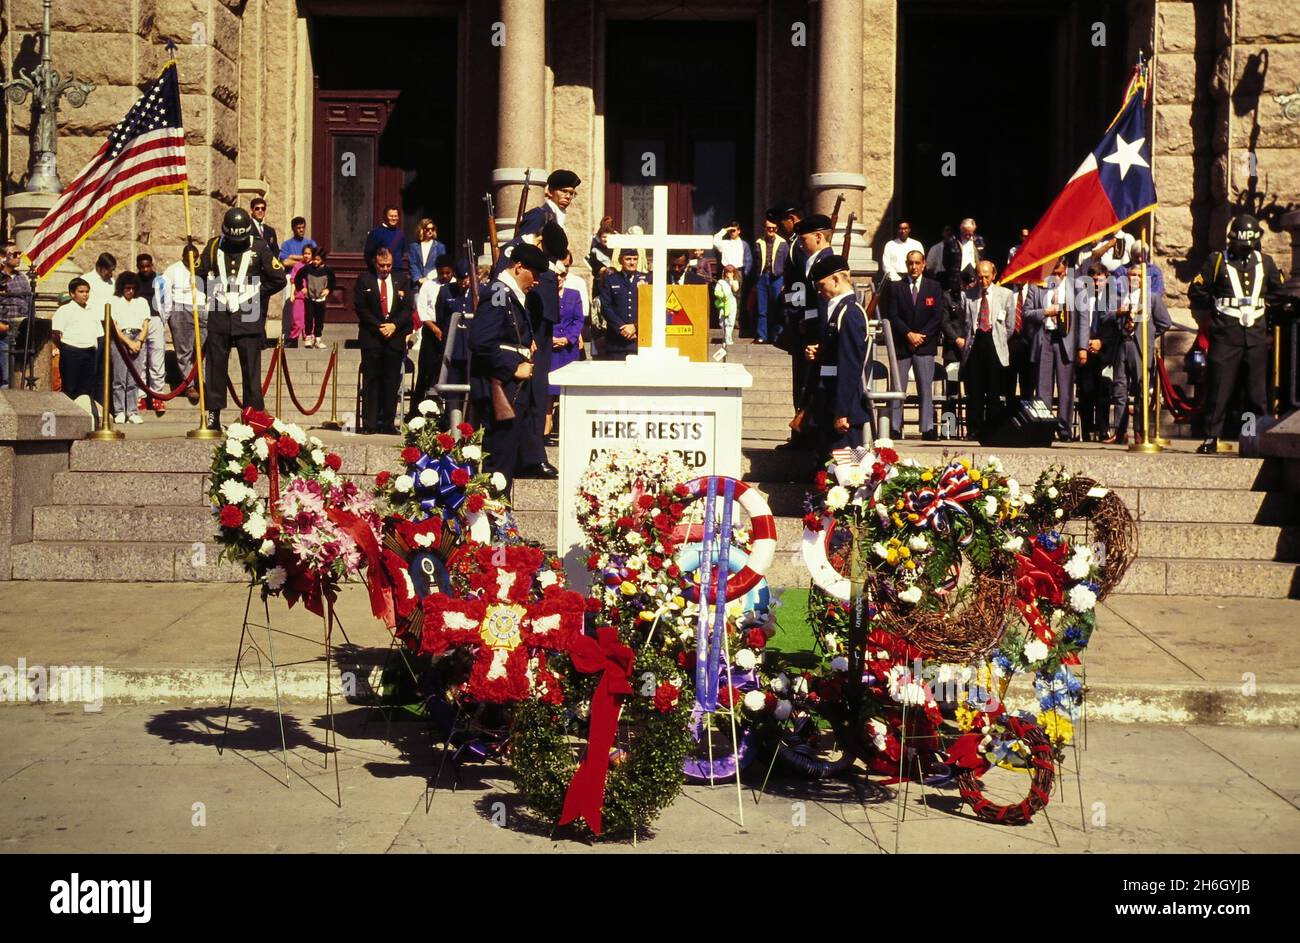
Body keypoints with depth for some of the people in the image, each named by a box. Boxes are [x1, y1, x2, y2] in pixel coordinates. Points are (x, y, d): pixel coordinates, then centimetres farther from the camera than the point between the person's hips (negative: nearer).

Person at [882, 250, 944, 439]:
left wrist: (921, 335, -9)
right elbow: (893, 316, 0)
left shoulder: (934, 287, 8)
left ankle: (927, 428, 0)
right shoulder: (896, 287, 6)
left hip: (925, 345, 0)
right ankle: (894, 427, 0)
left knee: (926, 388, -1)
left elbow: (937, 317, 2)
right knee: (897, 388, -2)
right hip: (901, 345, 0)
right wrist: (909, 334, -12)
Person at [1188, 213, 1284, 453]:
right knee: (1219, 388, -3)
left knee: (1257, 390, 3)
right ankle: (1211, 438, 3)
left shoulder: (1265, 262, 11)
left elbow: (1278, 291, 26)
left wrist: (1260, 305, 15)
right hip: (1226, 335, -3)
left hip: (1256, 335, 3)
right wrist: (1213, 311, 5)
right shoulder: (1217, 261, 1)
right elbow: (1195, 291, 5)